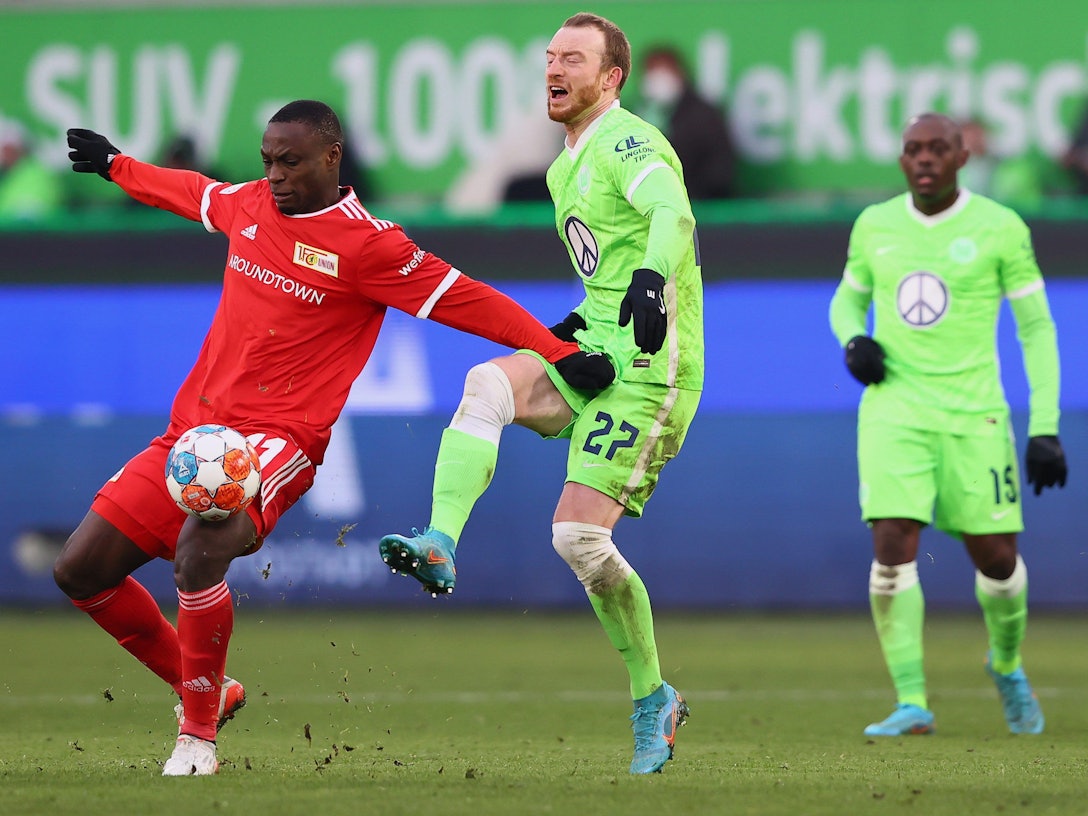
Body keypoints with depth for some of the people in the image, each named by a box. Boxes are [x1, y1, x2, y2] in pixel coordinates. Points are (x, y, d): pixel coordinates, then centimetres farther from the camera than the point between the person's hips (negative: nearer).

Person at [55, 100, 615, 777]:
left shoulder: (367, 244, -8)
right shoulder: (248, 205, 11)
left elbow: (470, 302, -9)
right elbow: (191, 191, 34)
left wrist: (562, 353, -16)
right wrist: (115, 165, 49)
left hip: (279, 440, -7)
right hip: (192, 429, 7)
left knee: (198, 552, -35)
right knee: (81, 570, 2)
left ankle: (199, 734, -16)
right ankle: (204, 688, 20)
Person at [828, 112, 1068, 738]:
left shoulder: (1001, 229, -4)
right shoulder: (874, 226, 5)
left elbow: (1037, 328, 1)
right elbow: (849, 298, 22)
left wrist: (1046, 428, -5)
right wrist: (853, 341, -2)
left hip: (973, 415, -1)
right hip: (894, 410, 1)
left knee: (996, 557, 4)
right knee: (893, 546, -15)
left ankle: (1008, 664, 36)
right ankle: (912, 704, -11)